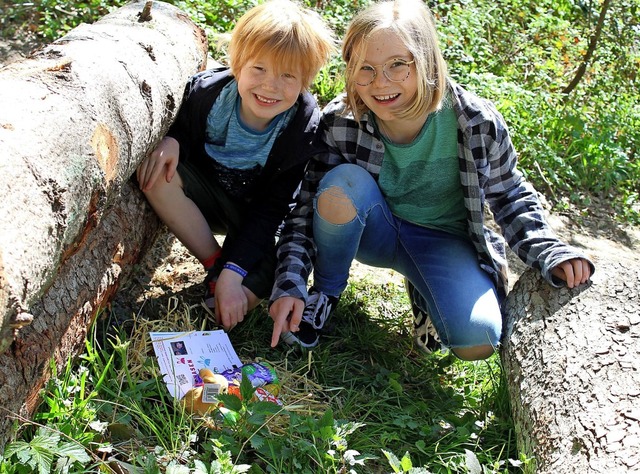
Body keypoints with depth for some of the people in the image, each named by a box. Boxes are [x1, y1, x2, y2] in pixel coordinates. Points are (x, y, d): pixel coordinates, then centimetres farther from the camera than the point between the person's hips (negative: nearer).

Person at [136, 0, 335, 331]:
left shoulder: (305, 128, -24)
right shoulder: (206, 91, -20)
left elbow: (271, 210, -23)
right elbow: (182, 130, 2)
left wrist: (233, 273, -32)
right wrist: (170, 141, -25)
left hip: (260, 224, -3)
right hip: (208, 195, 4)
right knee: (156, 171, -29)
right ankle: (214, 264, -17)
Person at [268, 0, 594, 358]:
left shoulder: (478, 123, -21)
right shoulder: (340, 123, -20)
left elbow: (510, 195, -4)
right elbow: (308, 207, -15)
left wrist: (550, 253, -18)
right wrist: (290, 284, -27)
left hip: (443, 239, 0)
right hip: (372, 231, 0)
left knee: (478, 340, -26)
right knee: (342, 182, -33)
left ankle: (424, 293, 11)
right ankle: (325, 294, -7)